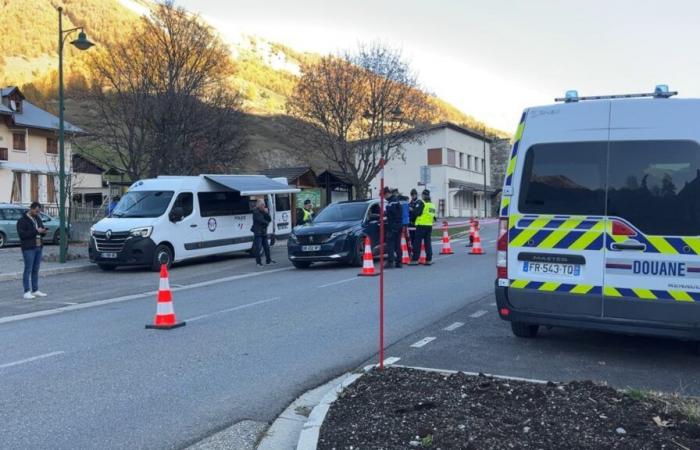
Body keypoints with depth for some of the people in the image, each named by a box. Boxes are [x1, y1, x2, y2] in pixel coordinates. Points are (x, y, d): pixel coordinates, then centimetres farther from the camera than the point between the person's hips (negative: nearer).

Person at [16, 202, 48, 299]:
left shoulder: (38, 219, 15)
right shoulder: (22, 220, -7)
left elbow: (42, 230, 22)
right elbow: (22, 234, -17)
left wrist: (43, 232, -2)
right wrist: (36, 231, -21)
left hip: (38, 247, 7)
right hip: (28, 248, -7)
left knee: (36, 270, 9)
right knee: (28, 270, -6)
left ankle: (35, 290, 13)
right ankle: (27, 292, -4)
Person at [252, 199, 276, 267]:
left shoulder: (264, 212, 15)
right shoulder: (256, 212, -9)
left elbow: (269, 219, 9)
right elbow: (260, 220, -19)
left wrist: (267, 213, -6)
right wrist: (266, 222, -3)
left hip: (264, 232, 8)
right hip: (258, 232, -8)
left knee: (266, 246, 11)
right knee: (258, 248, -8)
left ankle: (268, 260, 22)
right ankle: (258, 262, -6)